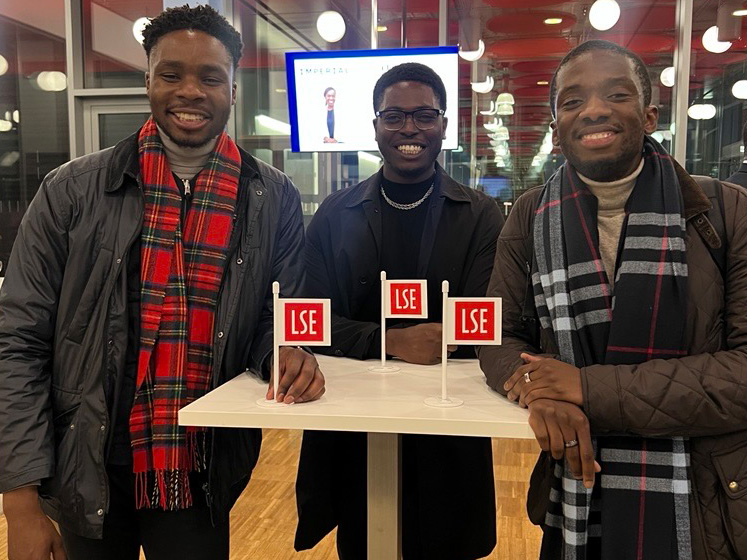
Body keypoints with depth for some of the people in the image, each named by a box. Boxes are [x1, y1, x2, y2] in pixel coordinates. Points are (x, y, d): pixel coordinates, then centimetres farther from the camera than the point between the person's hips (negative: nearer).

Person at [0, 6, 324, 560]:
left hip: (202, 475, 0)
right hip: (86, 473, 1)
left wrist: (287, 357, -20)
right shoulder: (73, 190, -7)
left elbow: (275, 325, 4)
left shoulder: (274, 200, -4)